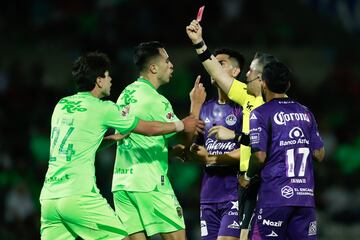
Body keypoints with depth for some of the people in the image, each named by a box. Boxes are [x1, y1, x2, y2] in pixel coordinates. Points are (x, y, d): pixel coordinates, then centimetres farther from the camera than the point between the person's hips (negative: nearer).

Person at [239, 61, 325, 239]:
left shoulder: (260, 114, -4)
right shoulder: (305, 113, 14)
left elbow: (259, 156, -12)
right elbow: (319, 154, 13)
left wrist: (247, 176, 6)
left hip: (275, 195, -5)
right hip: (306, 195, 5)